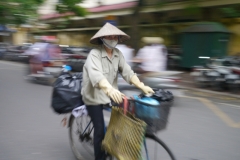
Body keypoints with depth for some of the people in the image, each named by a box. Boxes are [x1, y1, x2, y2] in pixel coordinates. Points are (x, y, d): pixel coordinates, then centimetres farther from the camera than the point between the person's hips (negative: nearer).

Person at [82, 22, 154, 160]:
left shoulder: (118, 54, -1)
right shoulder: (94, 54, -21)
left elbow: (127, 72, -9)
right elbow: (96, 75, -38)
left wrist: (142, 86, -24)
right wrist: (110, 89, -56)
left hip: (111, 95, 5)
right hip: (94, 97, -5)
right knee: (100, 130, -3)